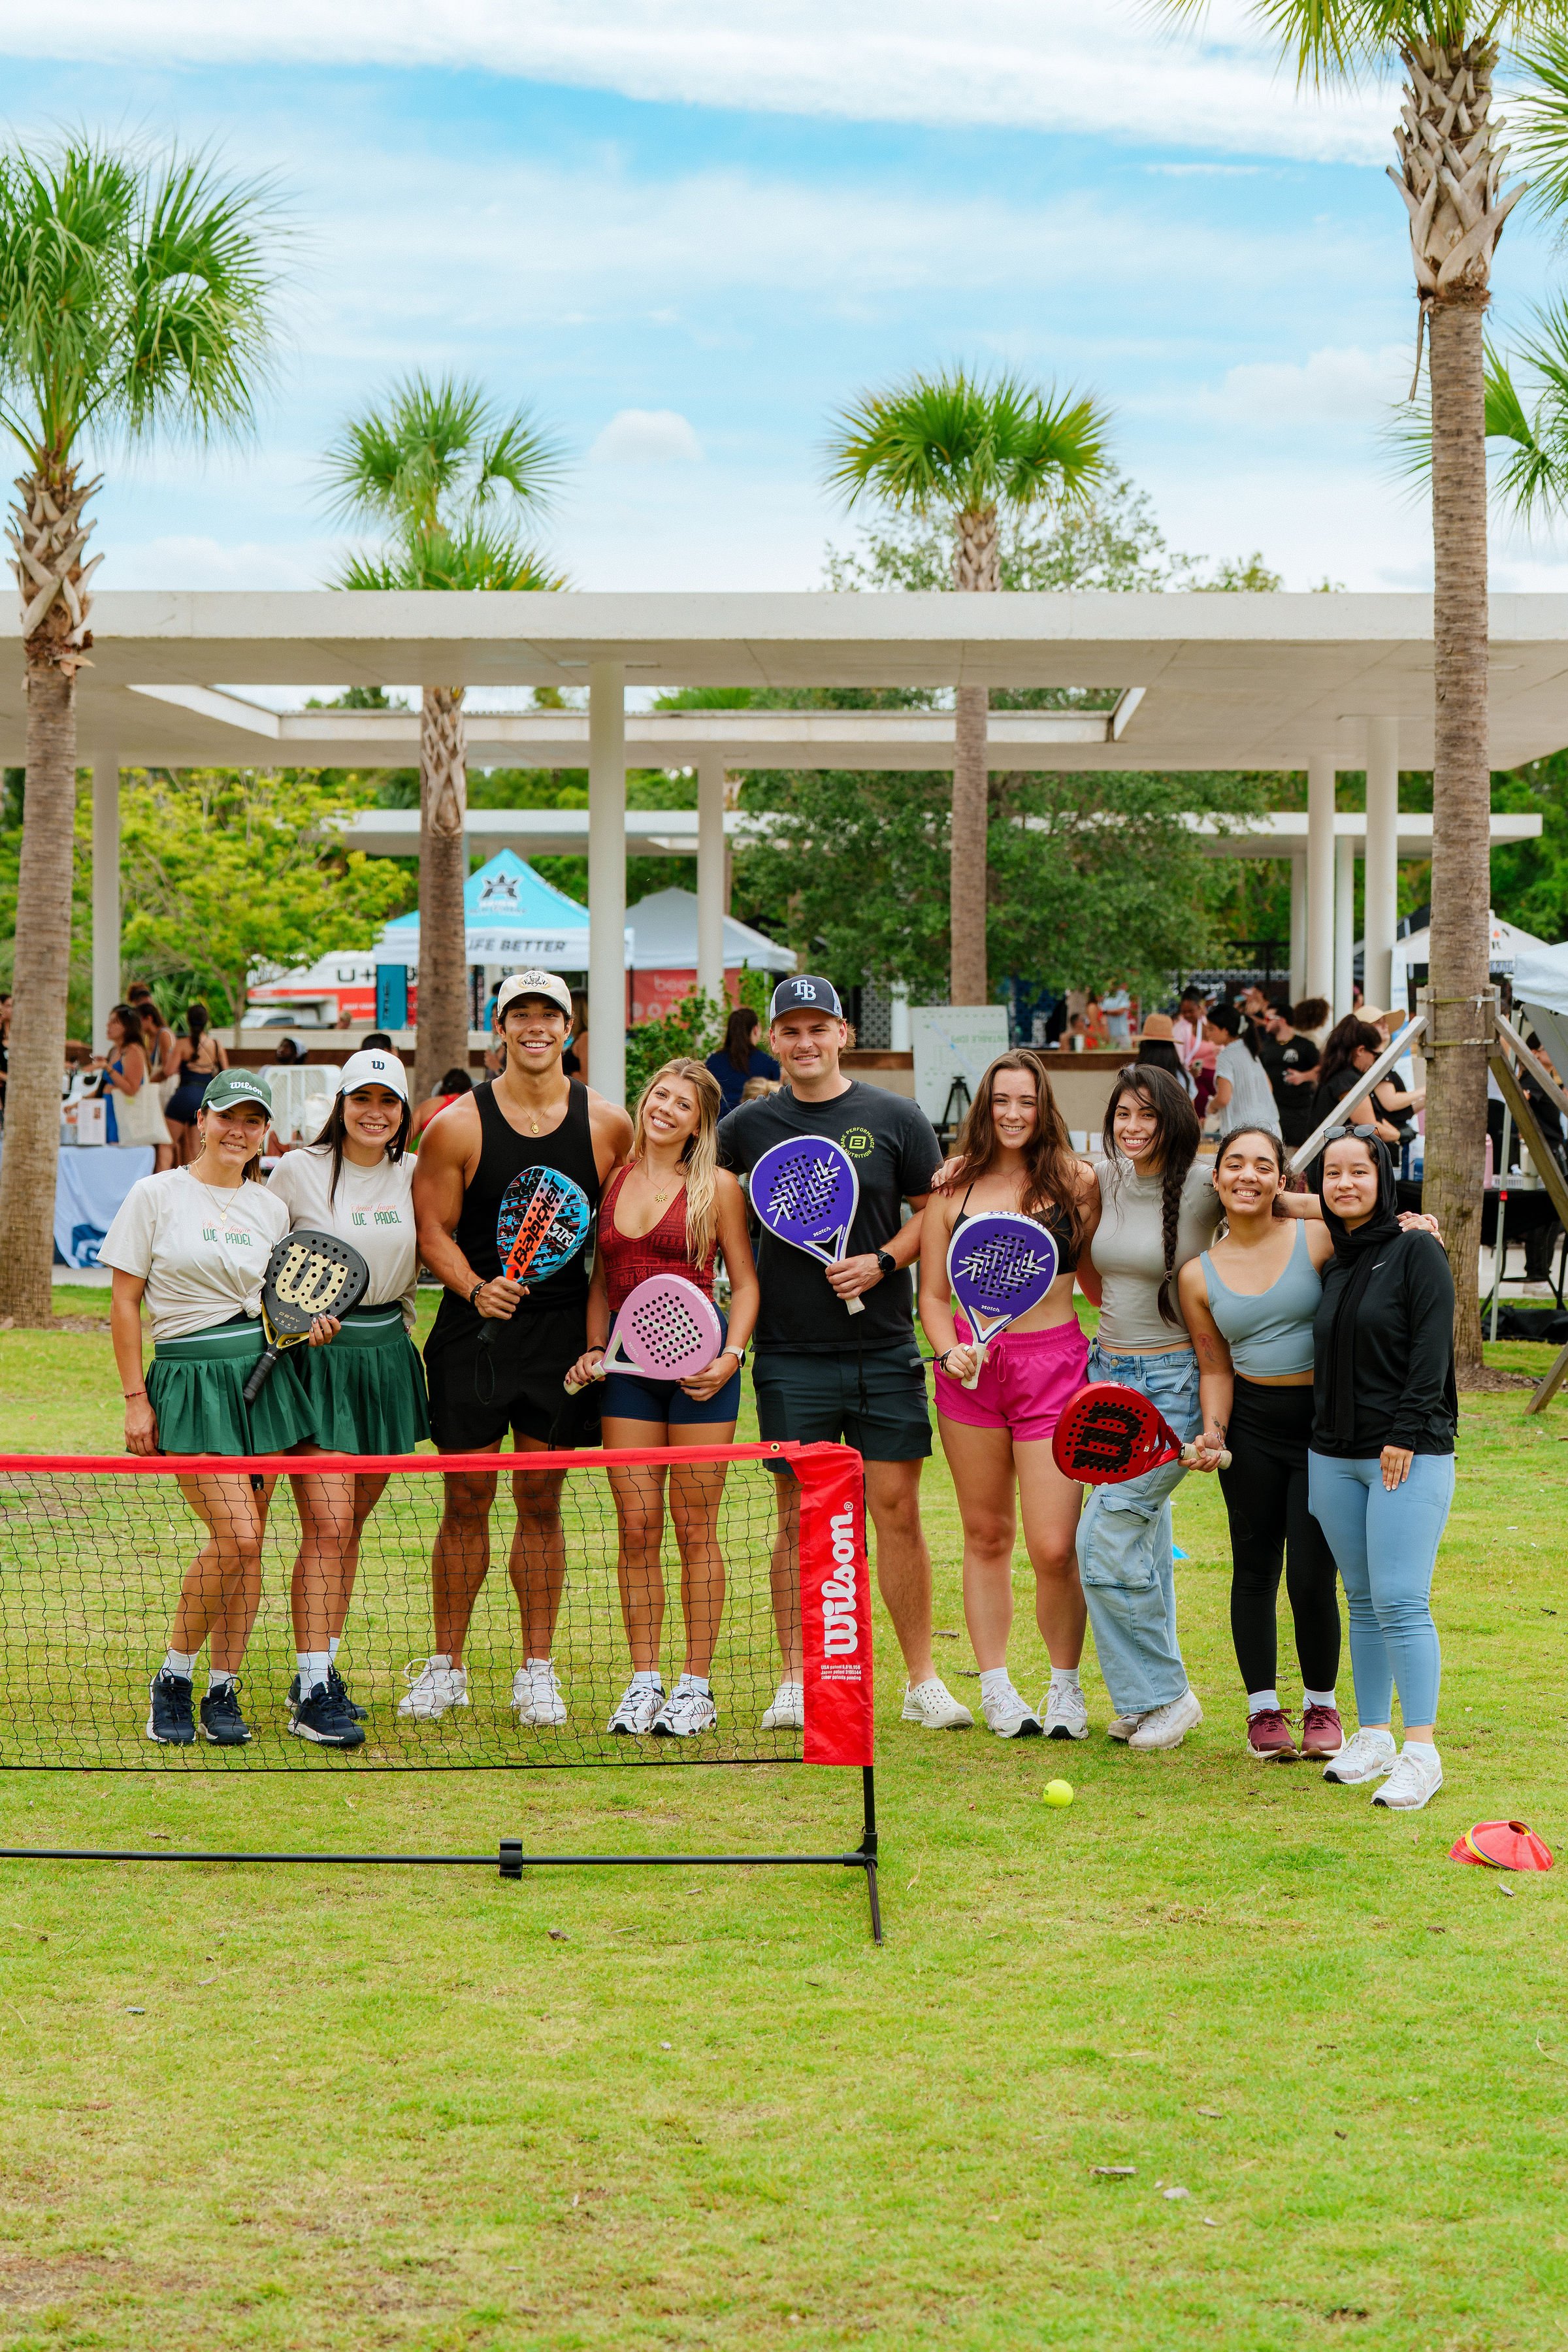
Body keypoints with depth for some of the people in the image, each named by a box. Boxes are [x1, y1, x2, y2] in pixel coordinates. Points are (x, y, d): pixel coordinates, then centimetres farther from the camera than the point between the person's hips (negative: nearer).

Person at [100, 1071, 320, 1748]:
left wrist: (306, 1325, -1)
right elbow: (124, 1303, 0)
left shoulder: (271, 1208, 11)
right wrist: (136, 1399, -5)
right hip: (190, 1380, -4)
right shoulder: (155, 1195, -1)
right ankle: (173, 1679, 2)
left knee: (248, 1545, 2)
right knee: (236, 1538, -16)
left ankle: (222, 1692, 12)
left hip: (264, 1373, 5)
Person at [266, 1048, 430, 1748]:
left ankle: (319, 1670, 19)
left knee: (351, 1523, 9)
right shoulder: (297, 1170, -5)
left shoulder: (412, 1175, 6)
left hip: (387, 1352, 5)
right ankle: (312, 1694, -11)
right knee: (326, 1525, -12)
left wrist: (400, 1329, 10)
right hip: (318, 1352, -5)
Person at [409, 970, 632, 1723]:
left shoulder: (609, 1124, 1)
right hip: (474, 1325, -1)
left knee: (541, 1500, 5)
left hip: (562, 1329, 1)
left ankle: (536, 1671, 14)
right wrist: (477, 1288, -17)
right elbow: (433, 1230, 0)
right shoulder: (458, 1125, -3)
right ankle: (446, 1667, 14)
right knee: (466, 1500, 3)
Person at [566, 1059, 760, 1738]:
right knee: (636, 1528, 3)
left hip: (697, 1362, -3)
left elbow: (745, 1283, 2)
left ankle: (697, 1686, 8)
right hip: (628, 1365, 4)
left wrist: (730, 1356, -11)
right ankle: (643, 1681, 12)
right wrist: (594, 1347, 6)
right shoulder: (612, 1178, 9)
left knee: (694, 1529, 0)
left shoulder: (717, 1186, -1)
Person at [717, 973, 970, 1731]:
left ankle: (922, 1681, 8)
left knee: (897, 1508, 0)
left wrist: (882, 1261, -9)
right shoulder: (748, 1127, 6)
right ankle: (796, 1683, 10)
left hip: (884, 1353, 0)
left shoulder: (895, 1119, 4)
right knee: (800, 1518, 2)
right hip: (791, 1358, 0)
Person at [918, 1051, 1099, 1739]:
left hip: (1052, 1362, -2)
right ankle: (996, 1687, 22)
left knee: (1053, 1549, -6)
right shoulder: (953, 1185, 4)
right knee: (985, 1535, 9)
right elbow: (932, 1295, 8)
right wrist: (949, 1352, -8)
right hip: (972, 1369, 2)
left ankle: (1065, 1686, 15)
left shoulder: (1077, 1180, -1)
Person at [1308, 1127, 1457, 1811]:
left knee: (1401, 1602, -12)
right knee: (1362, 1601, 10)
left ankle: (1421, 1753, -10)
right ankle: (1372, 1737, 18)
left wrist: (1405, 1434, -17)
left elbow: (1431, 1347, -12)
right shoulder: (1330, 1261, 14)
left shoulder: (1416, 1250, -5)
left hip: (1409, 1456, -6)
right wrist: (1322, 1435, 12)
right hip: (1334, 1457, 6)